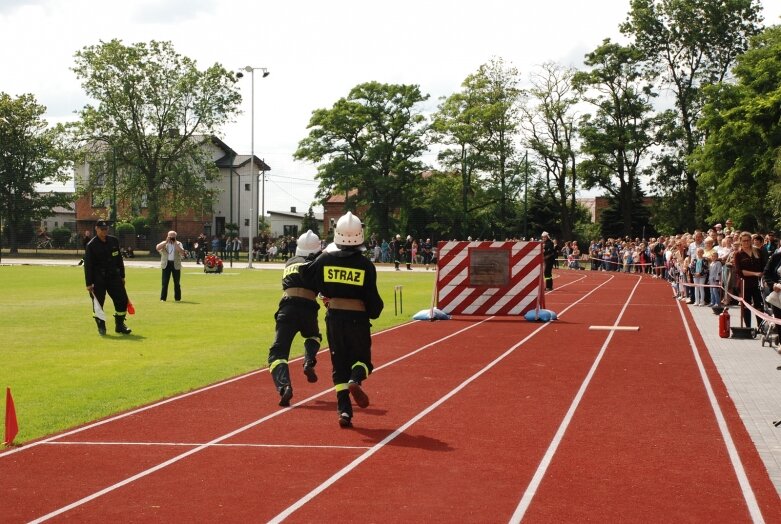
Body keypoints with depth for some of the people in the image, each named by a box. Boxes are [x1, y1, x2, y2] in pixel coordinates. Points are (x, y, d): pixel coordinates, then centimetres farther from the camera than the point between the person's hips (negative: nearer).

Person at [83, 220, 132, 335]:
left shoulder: (114, 241, 6)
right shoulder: (91, 245, -8)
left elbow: (119, 259, 15)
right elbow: (88, 265, -10)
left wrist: (122, 276, 14)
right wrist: (89, 283, -15)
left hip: (114, 276, 4)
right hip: (98, 279, -4)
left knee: (122, 300, 1)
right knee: (98, 302, -2)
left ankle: (120, 325, 14)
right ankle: (101, 326, 13)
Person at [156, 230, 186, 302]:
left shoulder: (178, 244, 6)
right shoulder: (164, 243, 7)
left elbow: (182, 252, -12)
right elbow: (157, 248, -12)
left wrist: (175, 243, -13)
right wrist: (166, 242, -13)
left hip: (176, 265, 0)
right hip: (166, 264, 0)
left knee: (176, 282, 4)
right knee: (165, 282, -1)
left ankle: (177, 298, 12)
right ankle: (163, 298, 4)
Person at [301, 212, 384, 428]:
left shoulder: (325, 260, -3)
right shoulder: (365, 264, -9)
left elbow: (310, 281, 10)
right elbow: (372, 297, -8)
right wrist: (375, 310, 12)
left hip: (334, 318, 2)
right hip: (358, 319, -2)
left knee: (339, 364, 11)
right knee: (362, 358, 16)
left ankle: (344, 410, 1)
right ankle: (355, 380, -18)